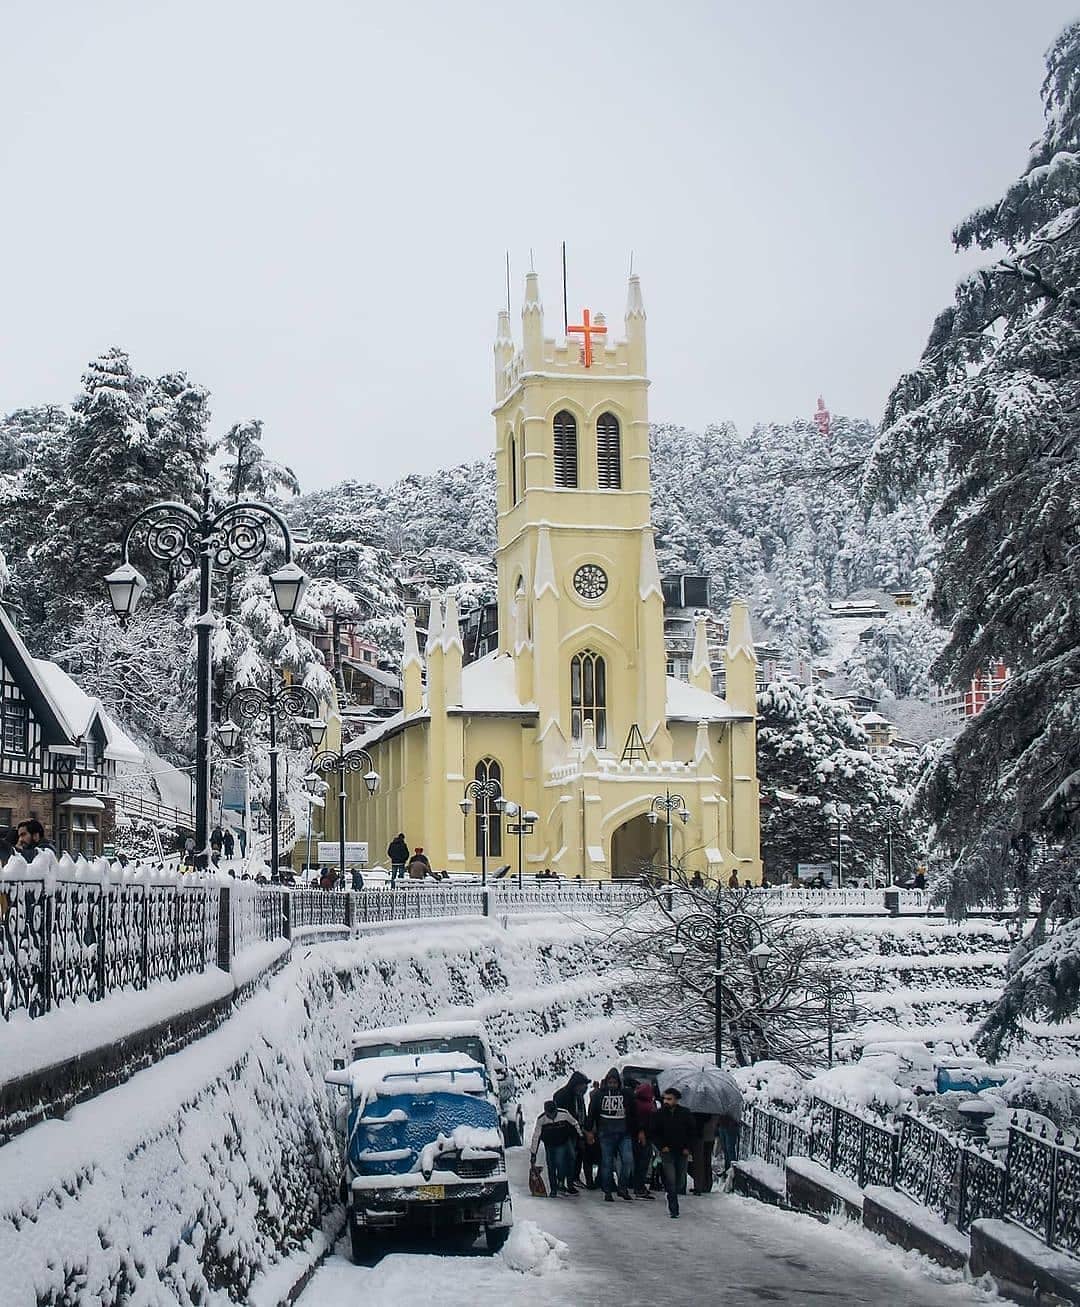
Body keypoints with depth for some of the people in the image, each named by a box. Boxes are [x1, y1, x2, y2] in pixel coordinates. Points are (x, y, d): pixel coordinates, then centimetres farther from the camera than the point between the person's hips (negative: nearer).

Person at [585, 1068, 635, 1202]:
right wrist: (589, 1130, 1)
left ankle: (623, 1188, 5)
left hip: (623, 1134, 2)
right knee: (607, 1163, 1)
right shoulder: (599, 1095, 4)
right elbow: (591, 1113, 6)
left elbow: (632, 1114, 15)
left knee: (628, 1160, -9)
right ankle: (607, 1192, 10)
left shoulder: (625, 1095, 9)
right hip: (606, 1134, -1)